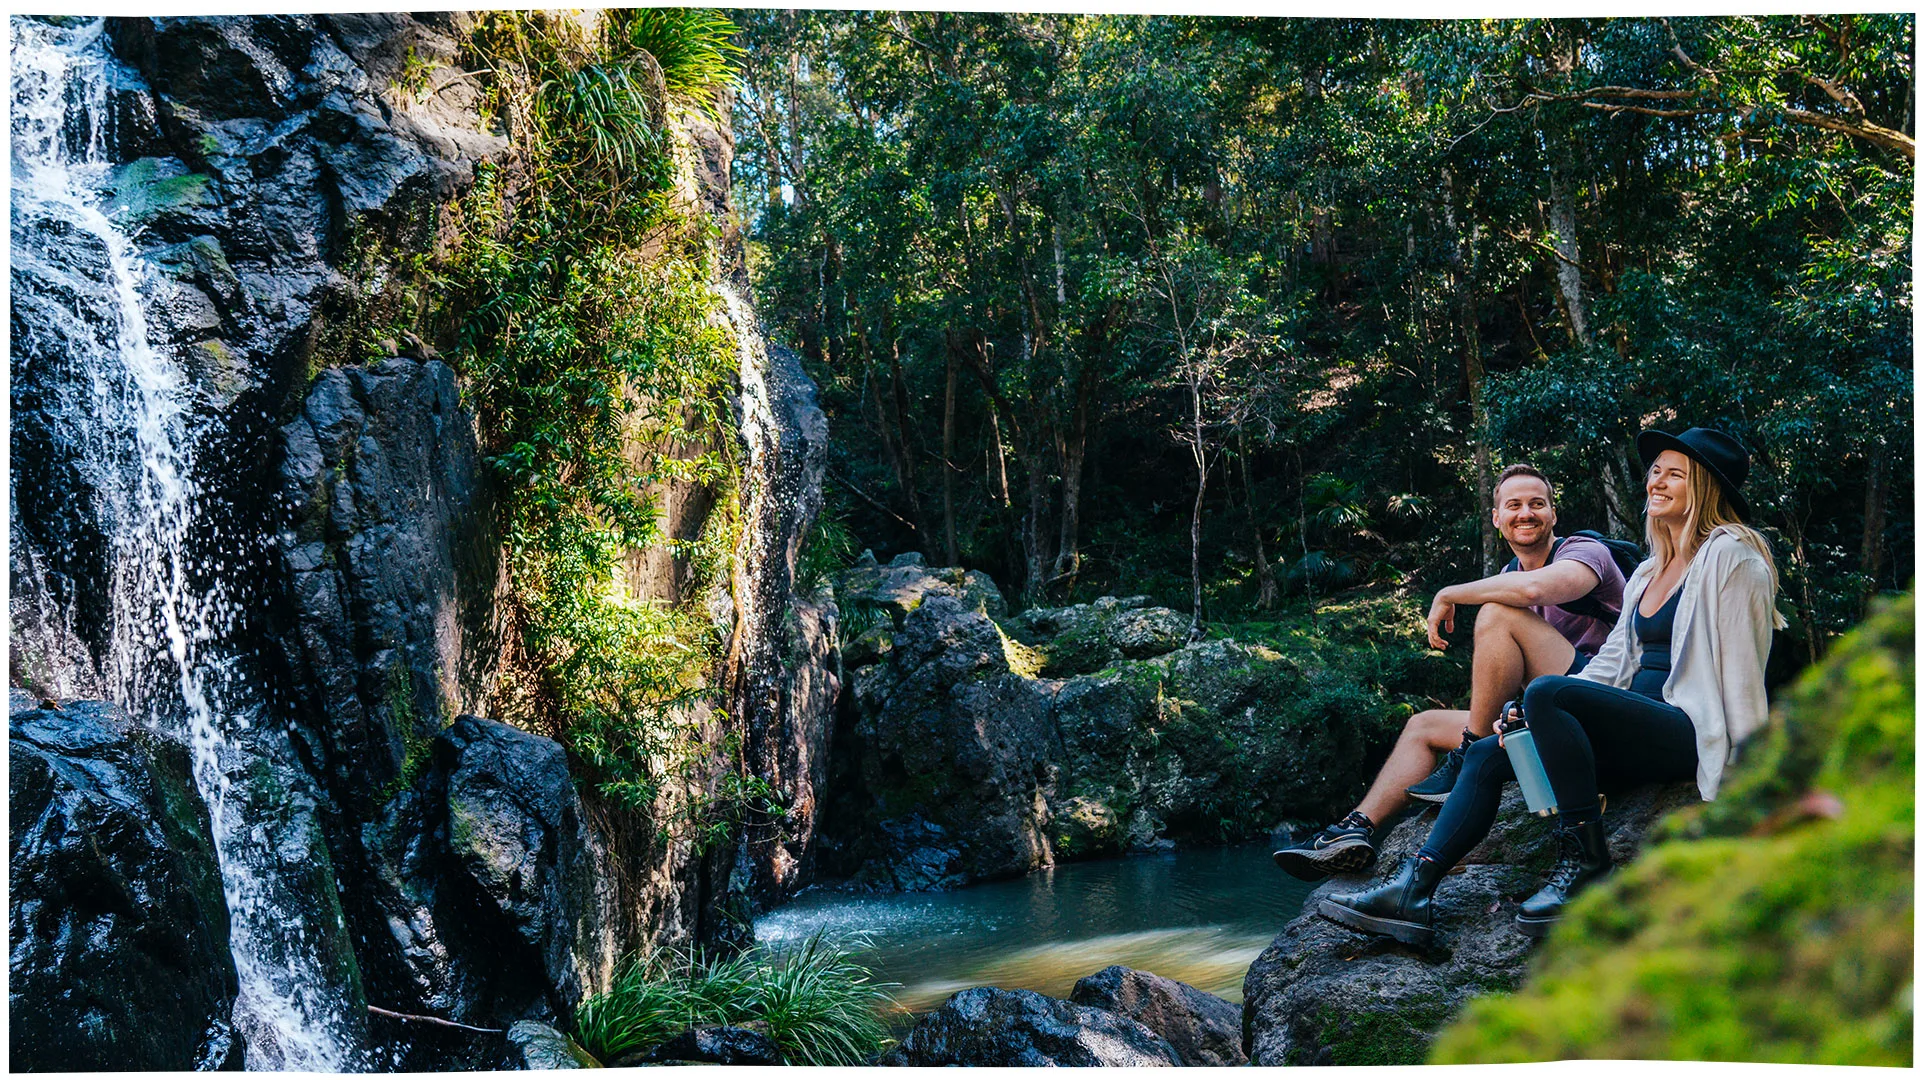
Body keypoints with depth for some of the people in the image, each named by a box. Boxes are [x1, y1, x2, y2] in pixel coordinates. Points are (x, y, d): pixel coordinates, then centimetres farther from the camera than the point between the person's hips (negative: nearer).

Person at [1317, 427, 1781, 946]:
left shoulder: (1732, 556, -5)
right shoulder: (1648, 572, 21)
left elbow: (1742, 674, -11)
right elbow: (1613, 661, 18)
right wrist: (1532, 719, 3)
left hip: (1690, 735, -9)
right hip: (1640, 730, 9)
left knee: (1546, 691, -29)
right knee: (1488, 754, -1)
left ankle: (1587, 859, -22)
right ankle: (1412, 891, -11)